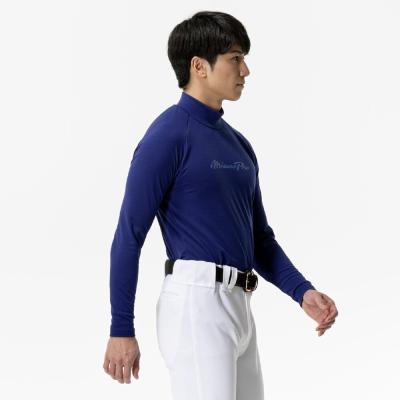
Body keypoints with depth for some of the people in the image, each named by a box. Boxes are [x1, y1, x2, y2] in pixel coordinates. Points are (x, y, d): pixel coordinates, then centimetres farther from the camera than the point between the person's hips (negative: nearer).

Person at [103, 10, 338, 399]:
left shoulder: (237, 143, 16)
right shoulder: (168, 136, -9)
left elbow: (260, 238, 20)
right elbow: (129, 236, -11)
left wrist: (303, 292, 5)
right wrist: (121, 330, -12)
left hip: (239, 306, 9)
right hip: (195, 300, -9)